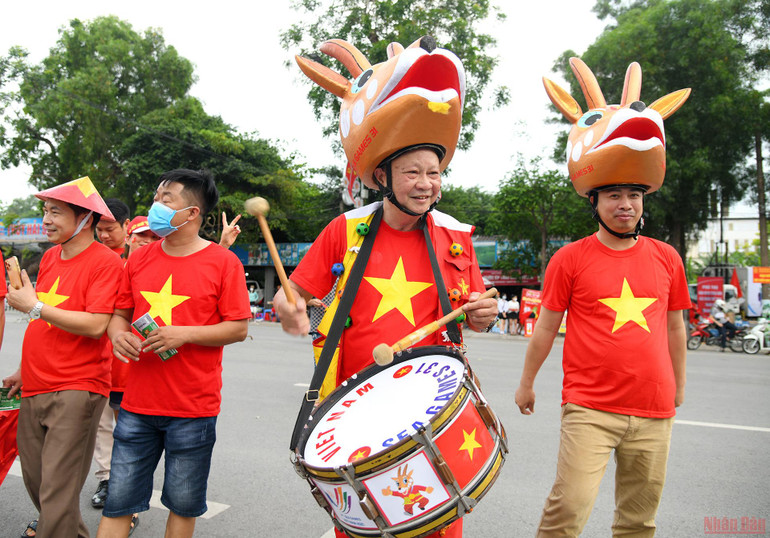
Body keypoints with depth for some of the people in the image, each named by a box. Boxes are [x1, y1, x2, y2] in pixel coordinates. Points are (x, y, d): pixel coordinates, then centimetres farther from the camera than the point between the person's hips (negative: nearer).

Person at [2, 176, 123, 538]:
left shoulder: (105, 261, -11)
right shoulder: (50, 256, 13)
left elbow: (95, 325, -21)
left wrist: (34, 306, -15)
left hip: (76, 389, -8)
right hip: (34, 389, 8)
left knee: (56, 494, -6)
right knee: (34, 478, 17)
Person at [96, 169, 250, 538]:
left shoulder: (223, 262, -6)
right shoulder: (139, 259, 9)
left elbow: (239, 327, -7)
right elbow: (120, 313, 16)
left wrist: (185, 333, -18)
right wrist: (119, 335, -6)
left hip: (194, 409, -4)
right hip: (137, 405, 4)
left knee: (184, 506, 11)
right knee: (117, 503, 9)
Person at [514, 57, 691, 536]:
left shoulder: (666, 258, 6)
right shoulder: (570, 259, -4)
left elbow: (675, 326, 16)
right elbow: (546, 326, 2)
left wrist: (679, 384, 22)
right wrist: (527, 383, 9)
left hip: (654, 411, 4)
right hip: (589, 407, -3)